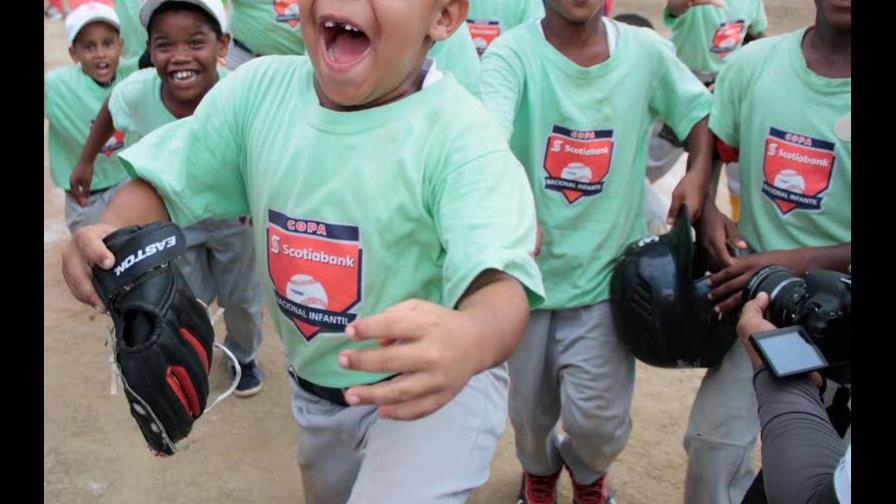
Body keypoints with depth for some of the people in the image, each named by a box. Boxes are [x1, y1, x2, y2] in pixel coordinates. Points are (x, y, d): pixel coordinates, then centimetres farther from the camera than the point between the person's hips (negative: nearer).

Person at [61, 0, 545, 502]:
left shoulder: (459, 131, -27)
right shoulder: (259, 89, -12)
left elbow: (498, 279, -39)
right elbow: (164, 180, -1)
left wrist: (470, 340, -62)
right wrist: (113, 235, -23)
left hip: (436, 390, -5)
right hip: (315, 386, 5)